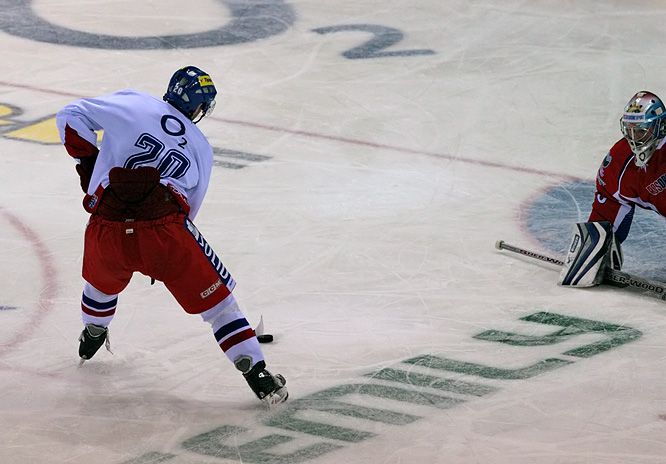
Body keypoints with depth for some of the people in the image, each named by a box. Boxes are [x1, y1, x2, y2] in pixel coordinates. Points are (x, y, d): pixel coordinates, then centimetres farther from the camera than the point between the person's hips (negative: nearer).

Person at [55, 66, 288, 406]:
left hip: (107, 233, 1)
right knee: (215, 298, 11)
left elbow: (70, 117, 11)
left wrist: (87, 159, 21)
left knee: (102, 282, 35)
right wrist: (163, 261, 36)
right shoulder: (201, 148, 19)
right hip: (164, 230, -1)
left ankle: (91, 338, 59)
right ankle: (257, 374, 2)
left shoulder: (131, 103, 11)